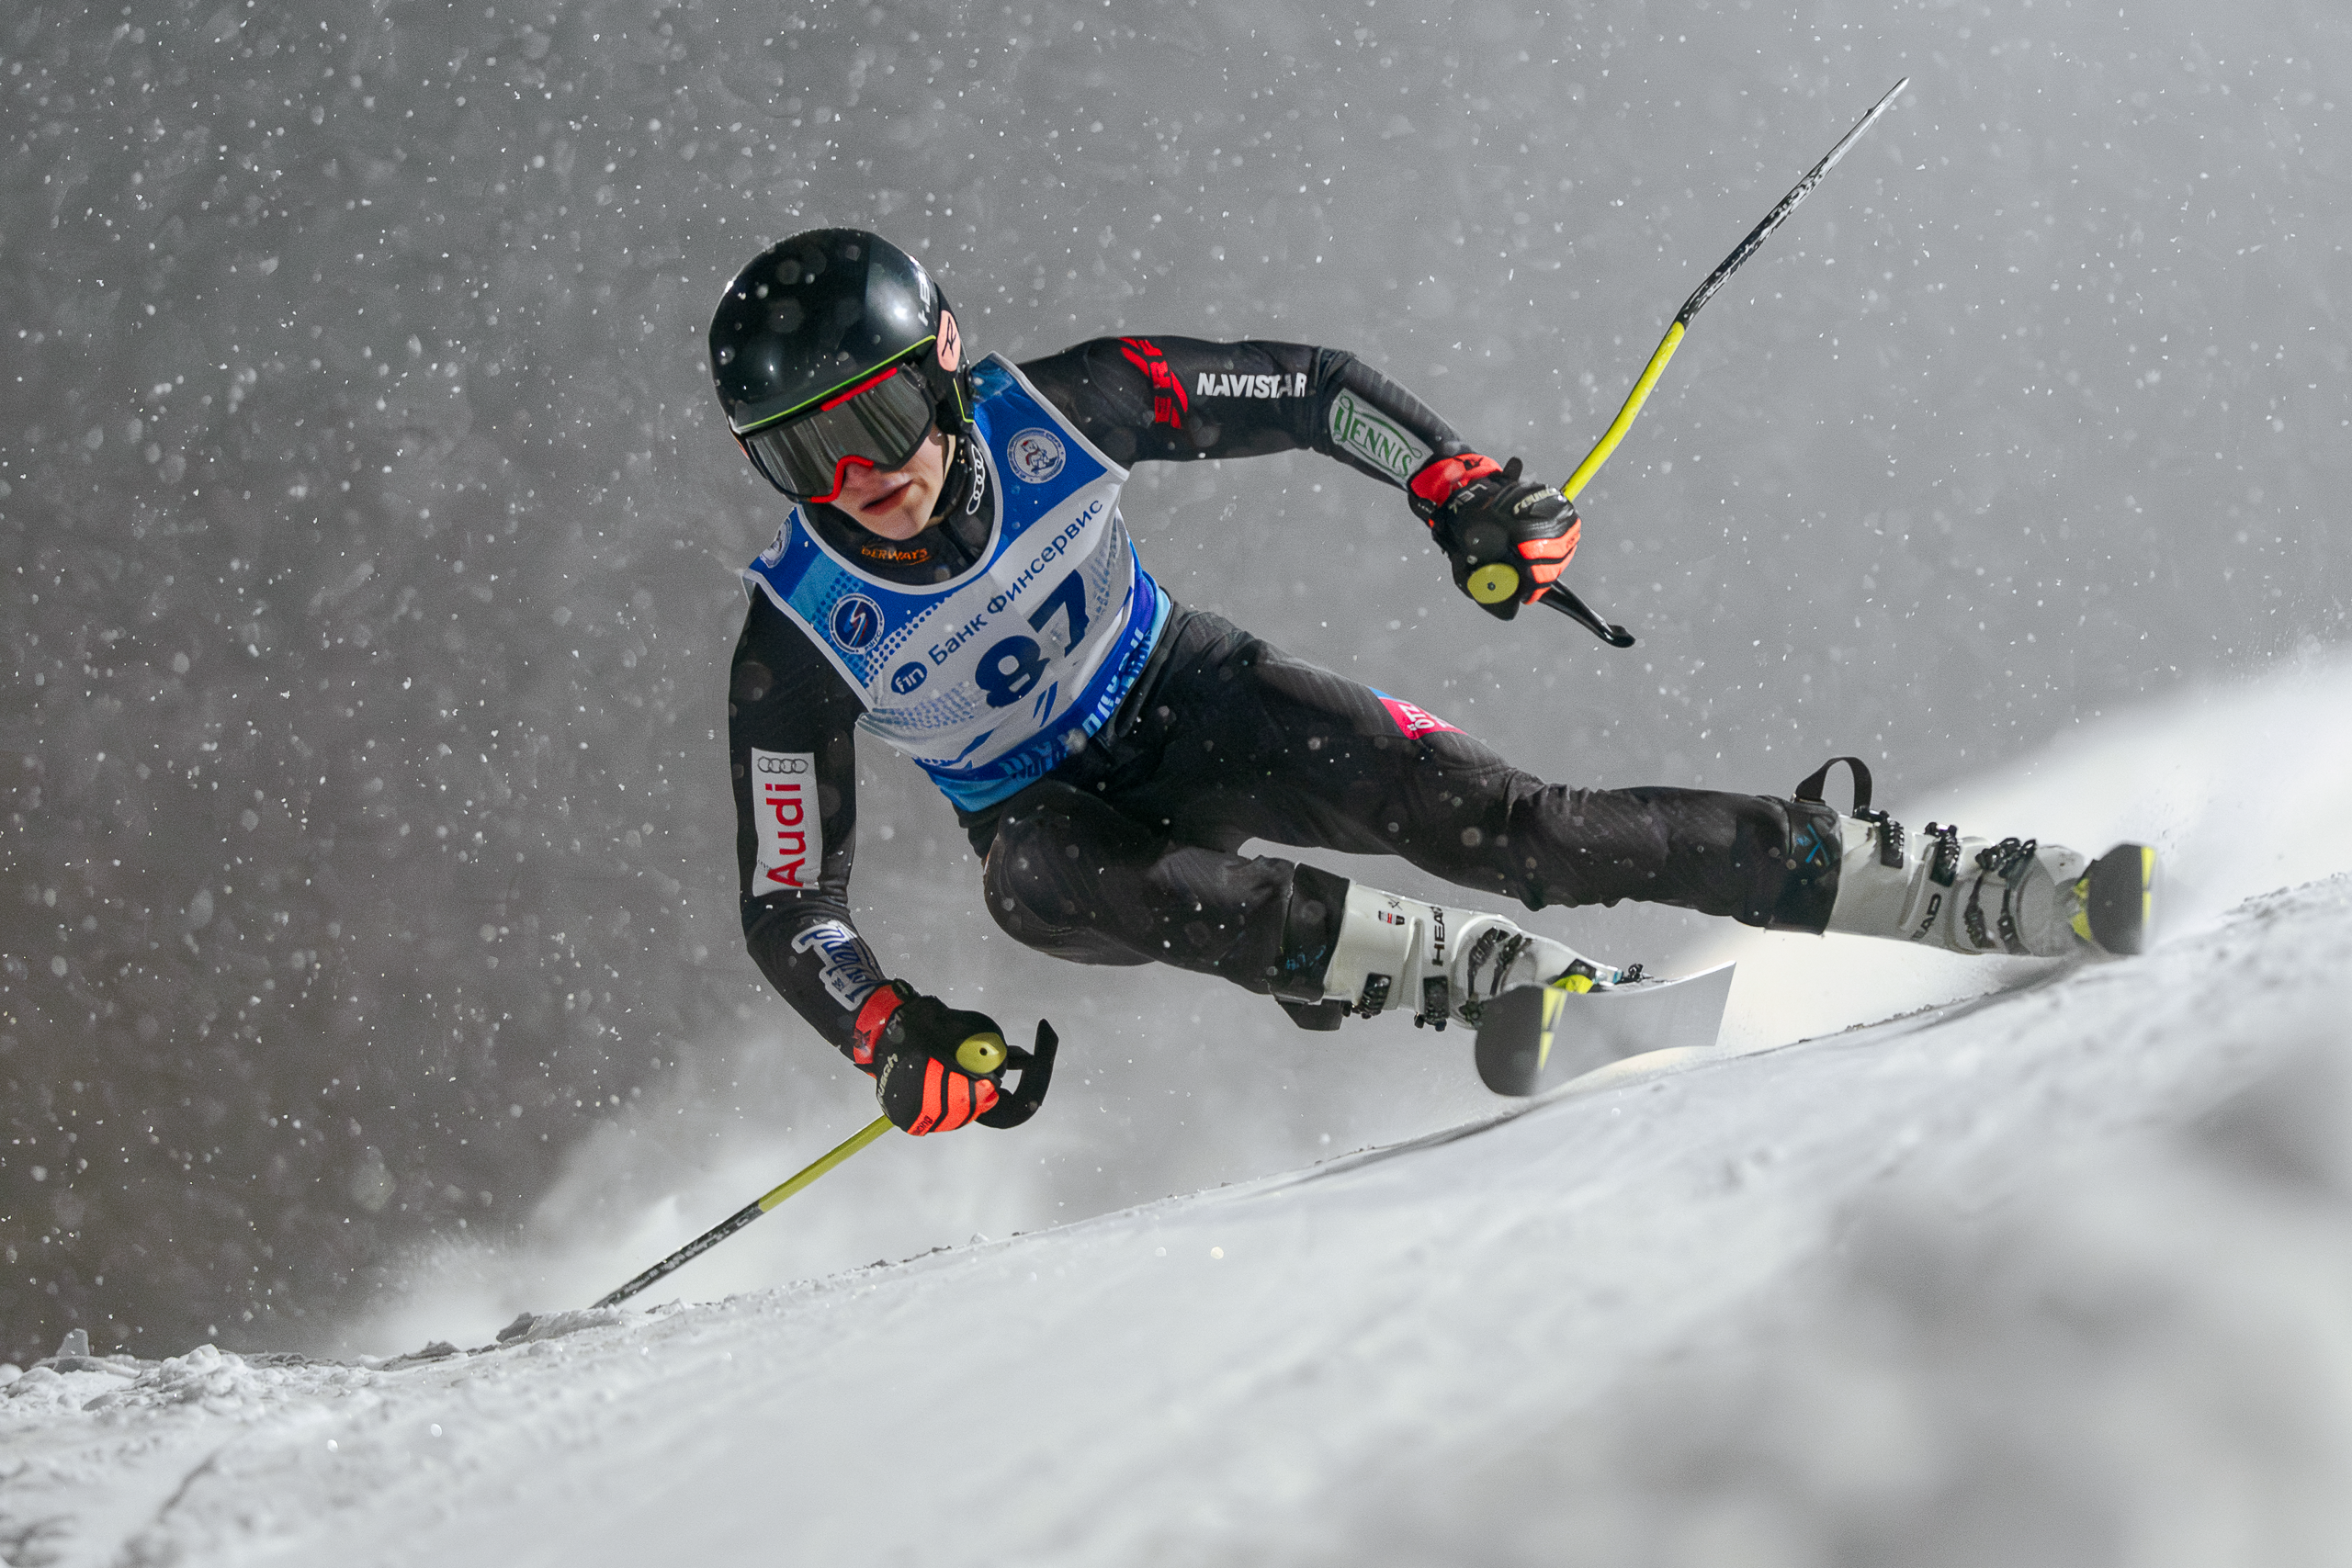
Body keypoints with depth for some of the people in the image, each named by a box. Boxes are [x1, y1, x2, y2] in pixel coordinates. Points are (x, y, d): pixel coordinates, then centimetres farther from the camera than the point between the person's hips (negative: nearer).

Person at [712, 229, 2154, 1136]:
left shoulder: (1055, 414, -22)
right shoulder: (798, 642, -23)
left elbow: (1310, 391, -9)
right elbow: (789, 905, -16)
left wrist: (1462, 488, -23)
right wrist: (894, 1037, -32)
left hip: (1190, 701, 0)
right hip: (1054, 808, 0)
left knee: (1480, 817, -23)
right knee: (1038, 881, -38)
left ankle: (1993, 894, -25)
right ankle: (1495, 973, -39)